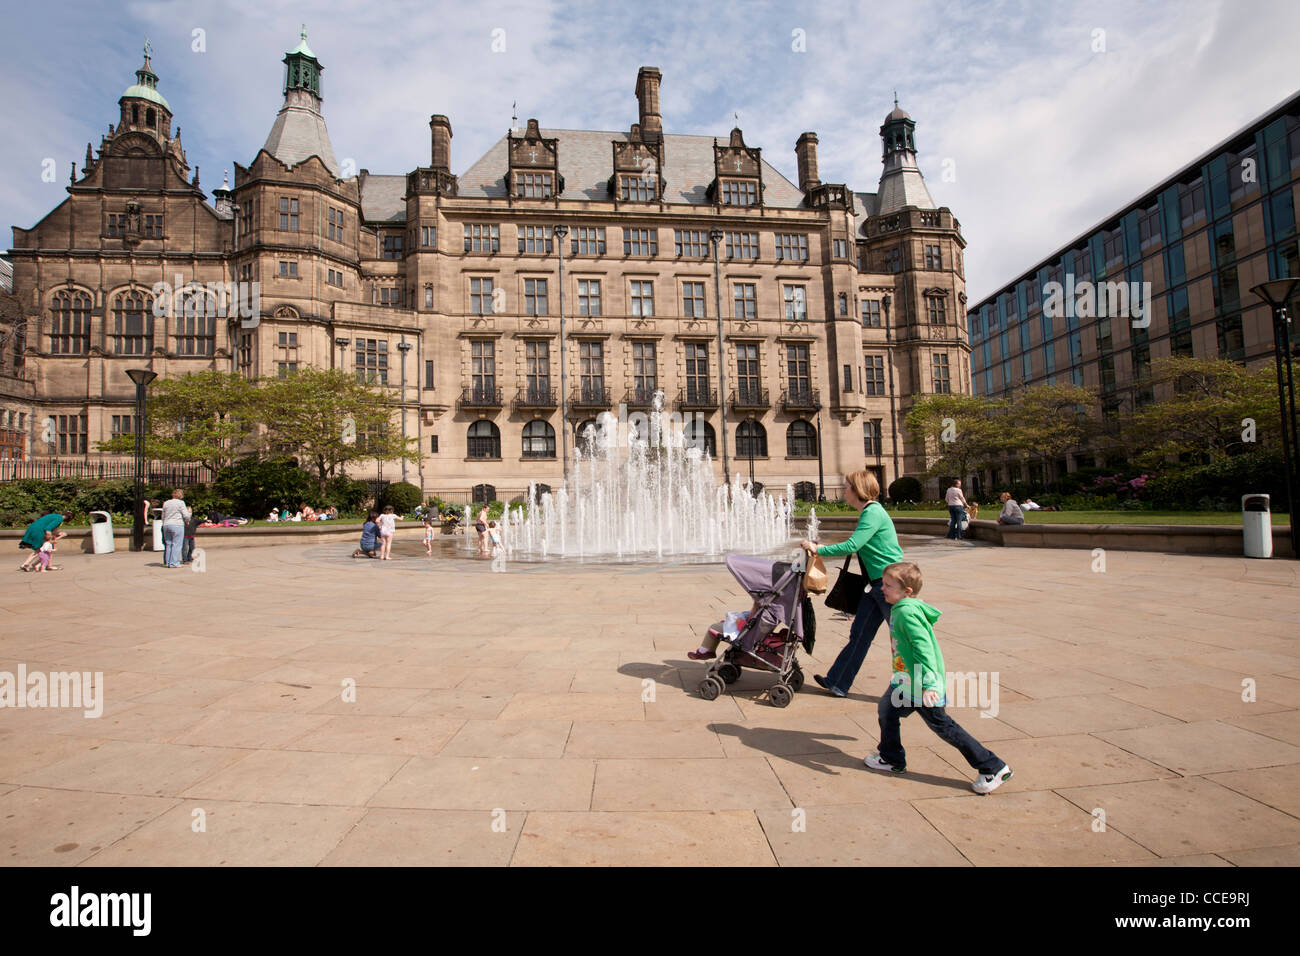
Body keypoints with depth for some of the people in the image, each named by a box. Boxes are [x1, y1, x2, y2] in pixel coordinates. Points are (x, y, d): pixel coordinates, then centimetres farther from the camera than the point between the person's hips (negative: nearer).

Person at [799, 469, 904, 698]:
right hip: (878, 584, 10)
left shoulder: (873, 513, -18)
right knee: (859, 633, 11)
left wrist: (818, 550, -17)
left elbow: (852, 546, -24)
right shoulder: (869, 512, 13)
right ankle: (837, 683, 17)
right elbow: (857, 547, 18)